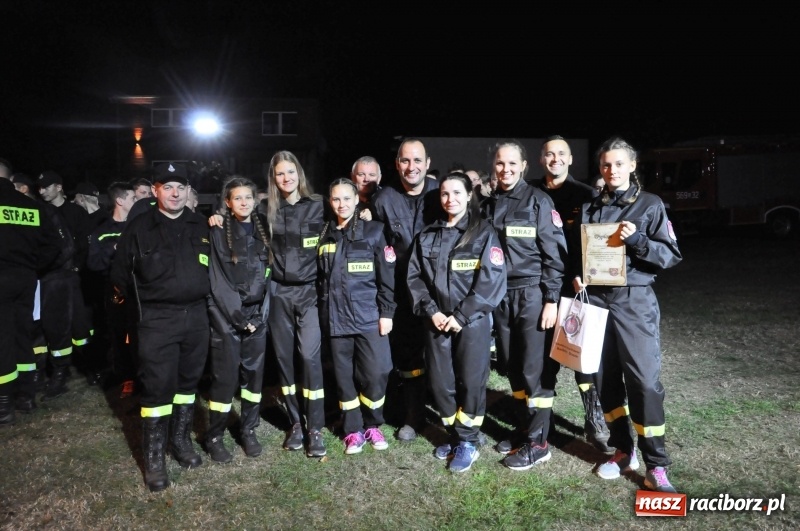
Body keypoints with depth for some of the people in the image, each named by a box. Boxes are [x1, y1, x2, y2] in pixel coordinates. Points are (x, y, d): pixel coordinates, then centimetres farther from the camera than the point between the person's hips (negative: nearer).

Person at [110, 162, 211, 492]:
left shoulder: (202, 226, 8)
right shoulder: (138, 229, -1)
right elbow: (120, 275, 5)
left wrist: (203, 296, 10)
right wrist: (145, 304, 7)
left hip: (196, 316, 3)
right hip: (157, 320, -3)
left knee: (189, 381, 12)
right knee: (157, 386, -3)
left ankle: (181, 440, 29)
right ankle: (154, 456, 9)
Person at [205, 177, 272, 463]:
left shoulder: (263, 228, 8)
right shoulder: (218, 232, -4)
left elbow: (268, 273, 8)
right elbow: (218, 280, -8)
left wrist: (260, 312, 0)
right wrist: (238, 315, -11)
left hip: (257, 314, 4)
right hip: (227, 316, -4)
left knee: (254, 373, 7)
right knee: (225, 376, -2)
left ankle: (248, 430, 22)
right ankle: (214, 437, 13)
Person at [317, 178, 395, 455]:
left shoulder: (373, 231, 1)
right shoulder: (324, 235, 10)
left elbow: (387, 275, -1)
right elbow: (318, 278, 14)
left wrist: (386, 312, -6)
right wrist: (323, 311, 9)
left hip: (369, 315, -2)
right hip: (336, 318, 3)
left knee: (375, 374, -3)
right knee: (344, 376, 7)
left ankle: (372, 425, 19)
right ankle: (353, 430, 22)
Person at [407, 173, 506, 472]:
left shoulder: (484, 233, -2)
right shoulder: (427, 236, 11)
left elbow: (492, 280, -11)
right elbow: (415, 276, 6)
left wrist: (461, 315, -14)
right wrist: (430, 311, -8)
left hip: (472, 320, -4)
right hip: (436, 321, 4)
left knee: (470, 381, 0)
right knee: (440, 381, 8)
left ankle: (468, 442, 16)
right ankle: (454, 434, 27)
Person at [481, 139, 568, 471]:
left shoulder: (538, 201, -5)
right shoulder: (489, 205, 11)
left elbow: (554, 253, -8)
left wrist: (551, 300, -14)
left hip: (532, 294, -5)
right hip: (500, 295, 5)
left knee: (534, 369, -1)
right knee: (512, 368, 11)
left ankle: (538, 442, 11)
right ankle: (524, 430, 26)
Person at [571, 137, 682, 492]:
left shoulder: (650, 205, 3)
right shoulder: (589, 209, 12)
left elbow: (671, 255, -1)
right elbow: (575, 253, 17)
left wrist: (636, 240, -17)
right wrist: (576, 276, -3)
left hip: (635, 302, -3)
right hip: (595, 301, 4)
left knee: (644, 381, -6)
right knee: (606, 378, 8)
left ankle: (656, 467, 4)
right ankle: (623, 450, 23)